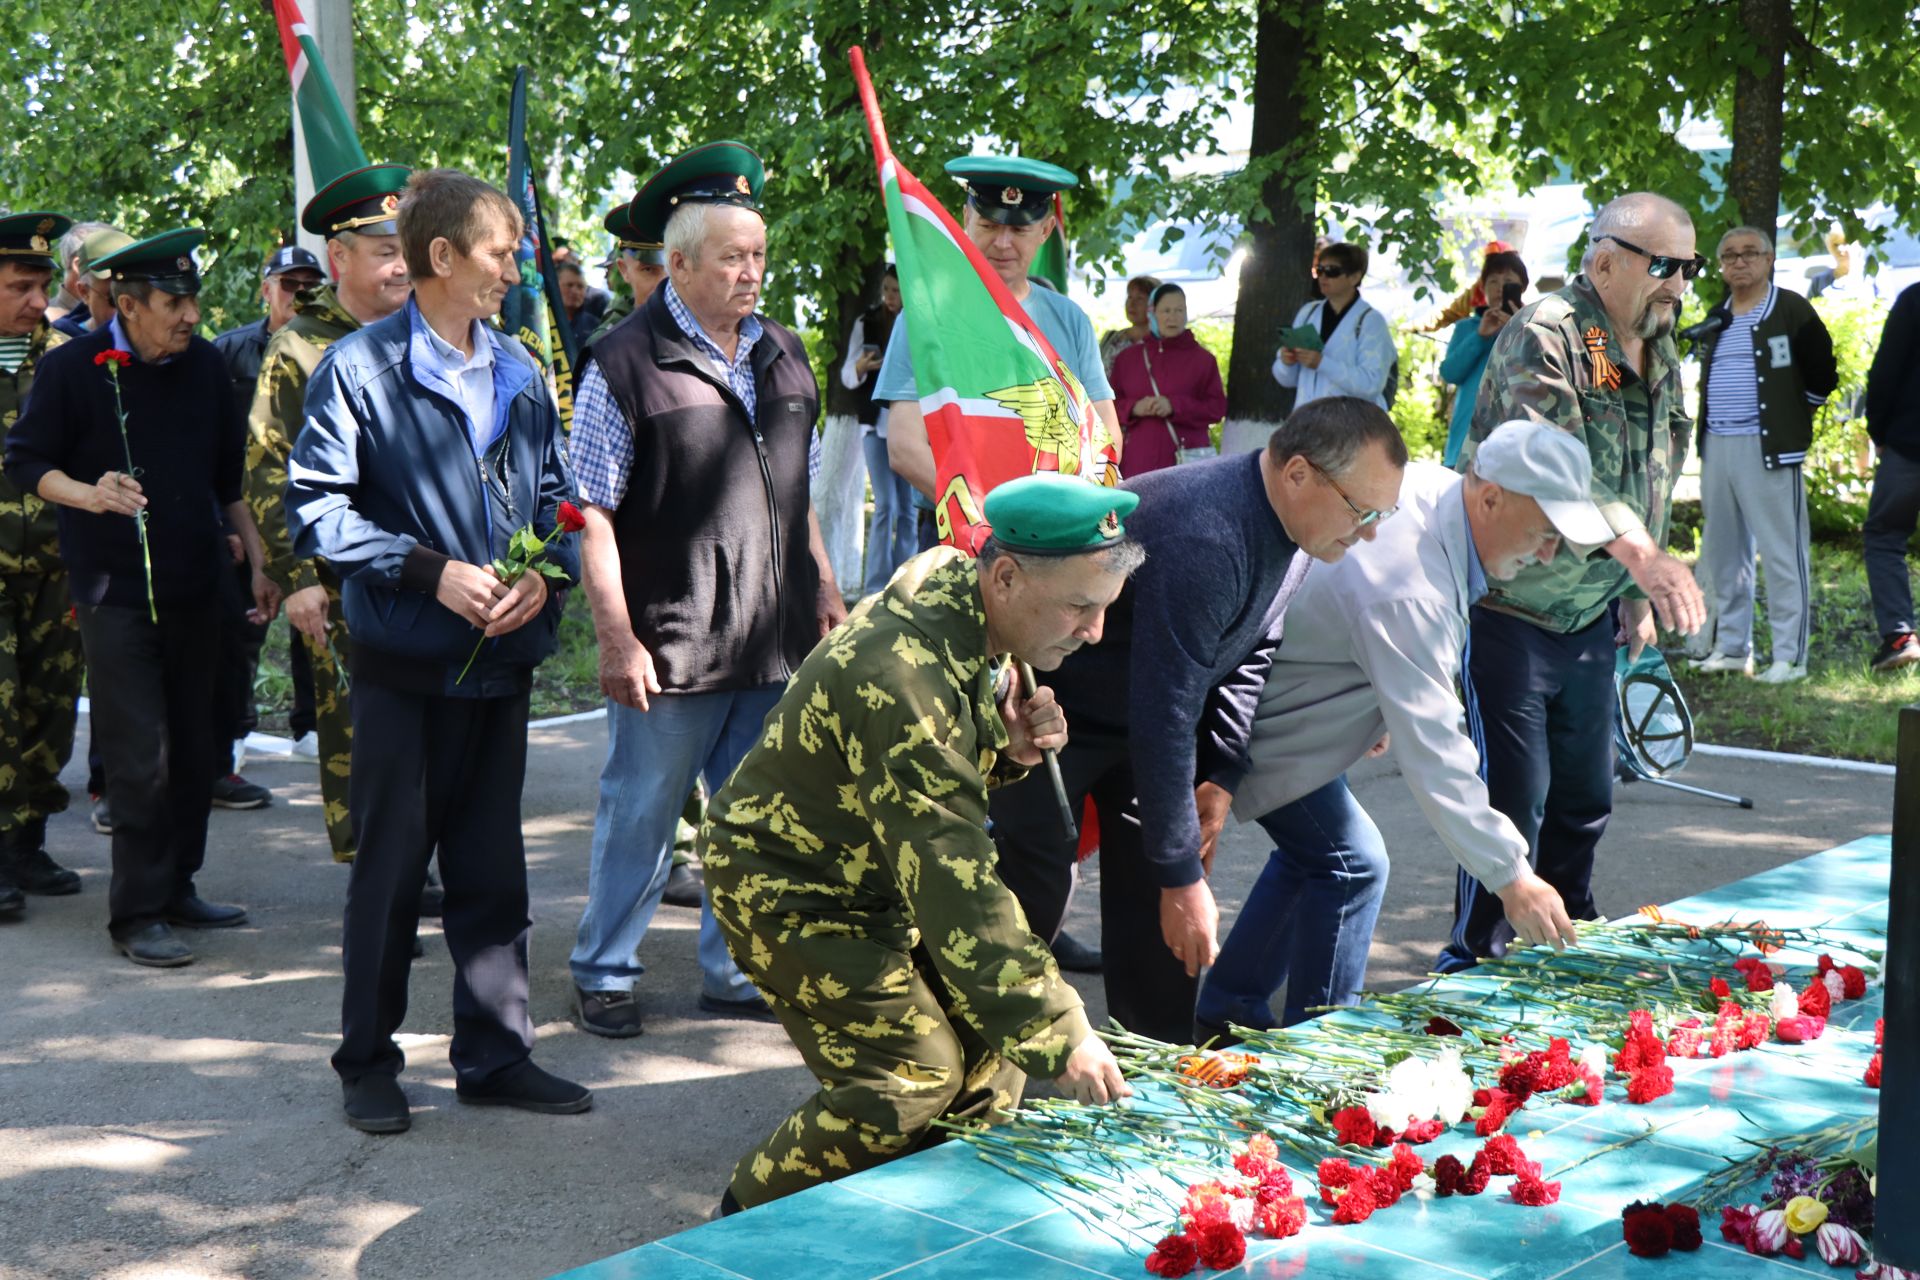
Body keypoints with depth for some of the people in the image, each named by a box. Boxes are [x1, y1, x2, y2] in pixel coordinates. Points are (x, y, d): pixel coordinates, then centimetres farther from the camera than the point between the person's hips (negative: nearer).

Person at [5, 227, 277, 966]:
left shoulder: (205, 364, 5)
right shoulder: (73, 369, -9)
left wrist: (256, 560, 12)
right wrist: (91, 494, -22)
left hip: (193, 585, 5)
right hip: (116, 592, -5)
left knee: (192, 750, 10)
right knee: (140, 759, -7)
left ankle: (176, 889, 23)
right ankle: (136, 914, 2)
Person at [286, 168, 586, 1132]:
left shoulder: (519, 372, 10)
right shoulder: (360, 366, -7)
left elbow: (554, 493, 16)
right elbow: (314, 509, -10)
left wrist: (544, 572, -4)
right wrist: (431, 571, -17)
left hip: (502, 656, 5)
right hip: (405, 662, -5)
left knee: (491, 865, 11)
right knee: (391, 861, 4)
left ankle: (496, 1053, 22)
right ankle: (368, 1062, 18)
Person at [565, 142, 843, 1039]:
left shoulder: (781, 355, 13)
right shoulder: (625, 365, -8)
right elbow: (592, 514, -10)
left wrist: (823, 588, 16)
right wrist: (616, 637, -14)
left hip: (774, 641, 6)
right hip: (669, 645, -6)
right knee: (640, 813, 5)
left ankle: (736, 971, 27)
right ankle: (602, 972, 21)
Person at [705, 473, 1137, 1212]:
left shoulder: (955, 590, -6)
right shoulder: (902, 676, -34)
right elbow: (952, 880, -36)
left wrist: (1010, 748, -13)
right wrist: (1058, 1034, -34)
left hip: (876, 878, 9)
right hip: (790, 890, -9)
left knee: (991, 1046, 3)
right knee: (915, 1079, -14)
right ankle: (747, 1227, 4)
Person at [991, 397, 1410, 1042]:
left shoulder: (1294, 527, -8)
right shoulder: (1203, 538, -38)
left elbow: (1249, 657, 7)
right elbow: (1164, 714, -36)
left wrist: (1219, 775, -1)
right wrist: (1182, 878, -30)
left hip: (1143, 717, 9)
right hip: (1056, 715, -8)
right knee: (1031, 901, -6)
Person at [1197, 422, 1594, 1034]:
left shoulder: (1429, 485, -6)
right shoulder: (1408, 593, -35)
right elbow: (1431, 752, -36)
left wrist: (1379, 712, 22)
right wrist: (1510, 875, -32)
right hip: (1256, 719, -10)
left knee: (1311, 855, 19)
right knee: (1349, 864, -9)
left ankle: (1226, 1014, 28)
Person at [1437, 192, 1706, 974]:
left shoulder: (1660, 358, 10)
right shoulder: (1544, 336, -18)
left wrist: (1638, 598, 18)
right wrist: (1641, 554, -44)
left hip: (1591, 617, 8)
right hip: (1510, 608, -8)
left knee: (1586, 798, 14)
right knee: (1511, 798, -5)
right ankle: (1474, 965, 8)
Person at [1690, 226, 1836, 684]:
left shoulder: (1791, 310, -4)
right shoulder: (1716, 317, 15)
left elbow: (1822, 375, -4)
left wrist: (1793, 416, 5)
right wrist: (1707, 431, 13)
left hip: (1769, 449, -7)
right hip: (1716, 448, 7)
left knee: (1782, 552, -6)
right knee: (1722, 553, 12)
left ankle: (1790, 656, -2)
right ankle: (1731, 647, 21)